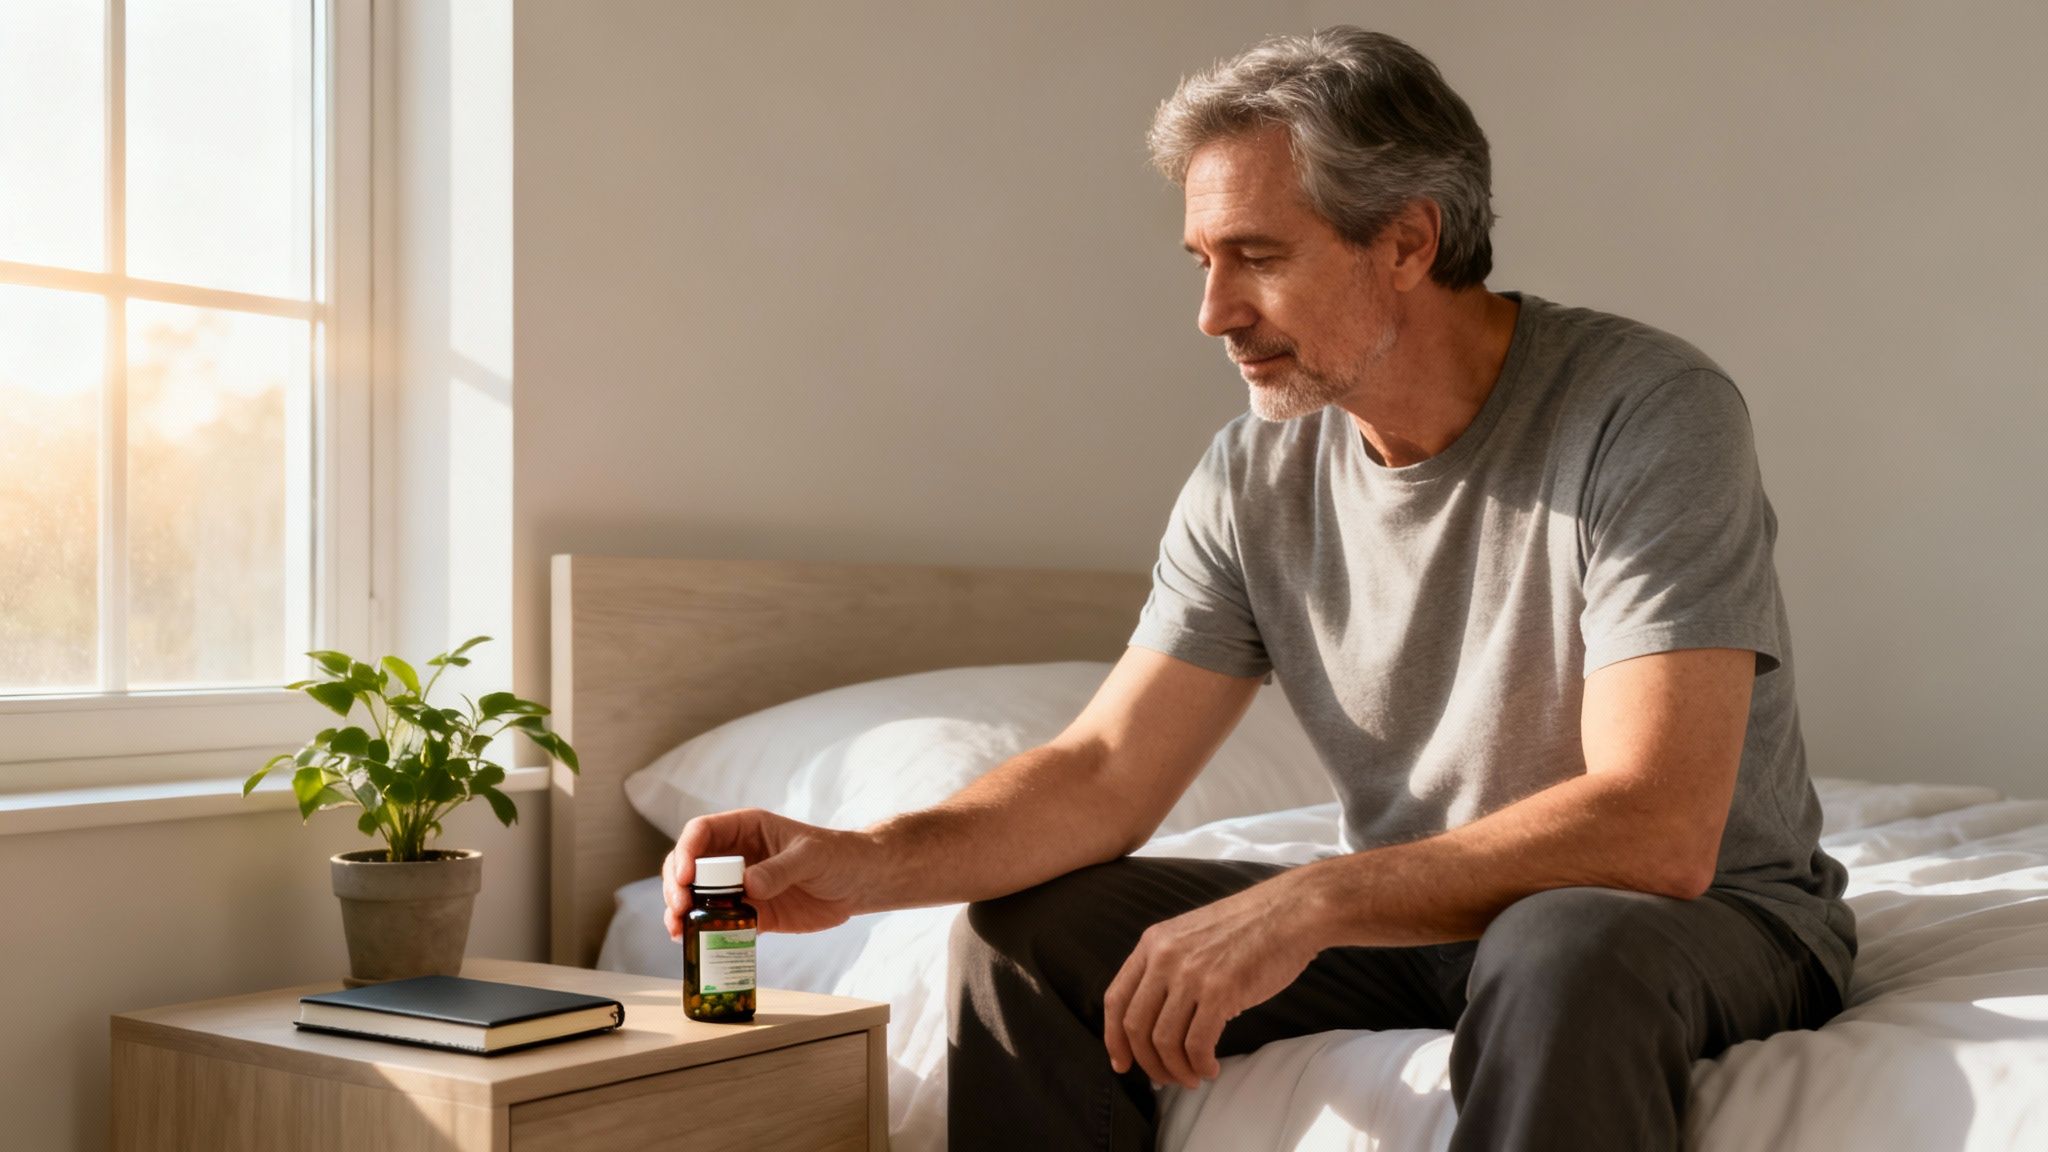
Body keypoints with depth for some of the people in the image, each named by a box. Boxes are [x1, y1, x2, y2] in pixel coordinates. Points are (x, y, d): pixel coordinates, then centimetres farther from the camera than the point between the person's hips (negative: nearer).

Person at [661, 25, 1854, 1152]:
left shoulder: (1649, 414, -21)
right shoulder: (1254, 478, -3)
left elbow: (1654, 832, -30)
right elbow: (1106, 773, -5)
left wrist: (1304, 904, -36)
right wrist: (869, 862, -22)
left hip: (1713, 910, -4)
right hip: (1418, 911, 5)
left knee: (1568, 947, -40)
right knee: (1030, 930, -8)